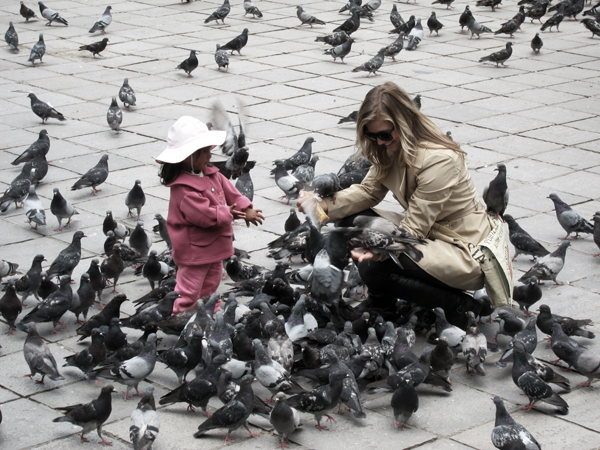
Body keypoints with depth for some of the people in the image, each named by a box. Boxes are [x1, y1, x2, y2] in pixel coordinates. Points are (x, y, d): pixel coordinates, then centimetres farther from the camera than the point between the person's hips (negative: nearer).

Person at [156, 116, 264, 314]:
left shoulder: (211, 174, 2)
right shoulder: (183, 188, -27)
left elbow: (229, 191, 8)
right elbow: (202, 214, -31)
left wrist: (246, 209, -5)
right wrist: (226, 213, -18)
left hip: (214, 246, 10)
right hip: (194, 250, -10)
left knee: (211, 283, 23)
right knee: (189, 290, -1)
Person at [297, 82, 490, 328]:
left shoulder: (440, 160, -28)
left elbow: (414, 229, -26)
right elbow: (368, 190, 1)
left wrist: (380, 248, -41)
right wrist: (325, 204, -15)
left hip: (464, 252, -9)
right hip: (426, 232, 9)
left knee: (374, 268, -25)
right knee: (351, 219, -2)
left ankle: (459, 306, -9)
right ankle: (381, 301, 12)